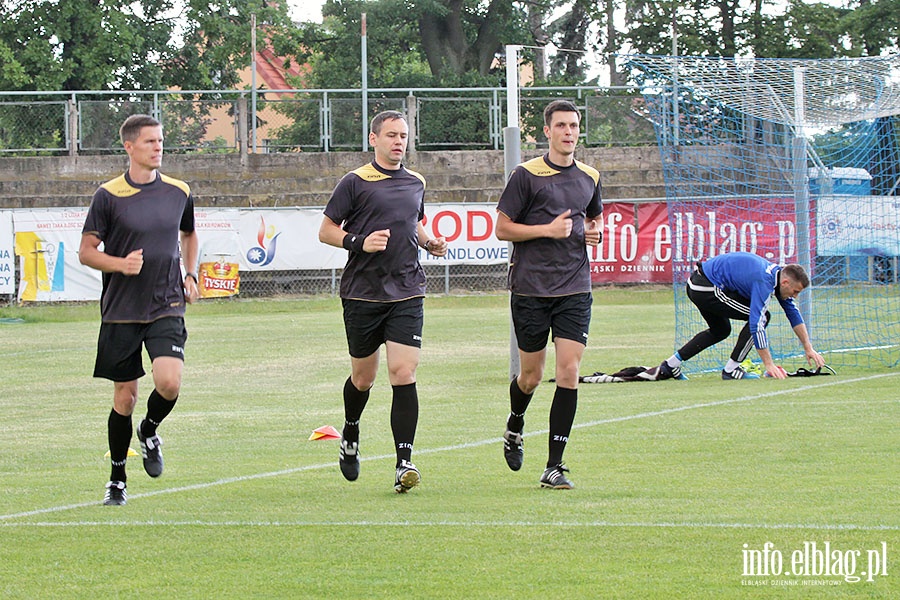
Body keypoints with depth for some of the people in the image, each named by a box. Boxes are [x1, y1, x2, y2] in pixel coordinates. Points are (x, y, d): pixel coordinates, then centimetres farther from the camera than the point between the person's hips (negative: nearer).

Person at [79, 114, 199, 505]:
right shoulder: (109, 195, -5)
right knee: (124, 397, 3)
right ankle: (117, 479, 20)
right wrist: (121, 264, -19)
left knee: (169, 382, -19)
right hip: (121, 311, -2)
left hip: (167, 307, 2)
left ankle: (150, 431, 14)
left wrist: (190, 275, 10)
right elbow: (86, 251, -2)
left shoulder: (178, 192, 6)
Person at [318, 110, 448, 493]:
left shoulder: (415, 183, 12)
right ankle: (350, 434, 40)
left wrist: (430, 243, 9)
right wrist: (360, 242, -19)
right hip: (363, 292, -2)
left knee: (403, 375, -11)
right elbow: (326, 231, -2)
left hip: (407, 294, 2)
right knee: (363, 378, 9)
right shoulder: (355, 182, -3)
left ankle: (404, 463, -13)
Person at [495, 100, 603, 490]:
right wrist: (548, 229, -15)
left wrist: (593, 233, 6)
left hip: (575, 289, 3)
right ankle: (515, 426, 41)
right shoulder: (526, 175, -3)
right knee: (531, 376, 6)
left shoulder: (590, 178, 11)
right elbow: (502, 228, -3)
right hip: (531, 289, -3)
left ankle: (554, 466, -6)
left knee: (568, 372, -10)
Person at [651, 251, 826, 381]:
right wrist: (768, 364, -26)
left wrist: (808, 349, 17)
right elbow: (757, 324, -27)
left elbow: (794, 314, 18)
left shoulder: (779, 274, 7)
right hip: (708, 289, -10)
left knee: (721, 331, 28)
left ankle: (669, 366, 27)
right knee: (762, 316, -10)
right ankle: (731, 369, -3)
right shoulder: (764, 282, -22)